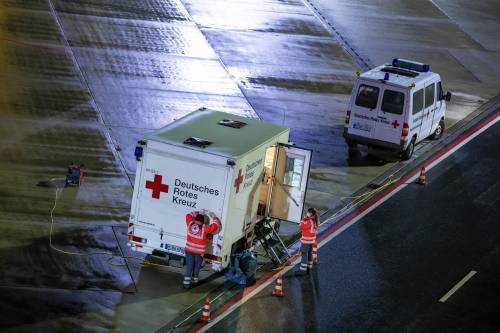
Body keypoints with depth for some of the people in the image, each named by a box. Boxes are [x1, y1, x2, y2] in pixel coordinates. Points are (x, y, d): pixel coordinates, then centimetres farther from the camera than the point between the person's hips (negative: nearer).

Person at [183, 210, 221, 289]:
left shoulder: (190, 224, -3)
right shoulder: (205, 228, -12)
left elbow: (189, 215, 17)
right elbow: (216, 225, -3)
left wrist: (198, 213, 20)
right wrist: (213, 216, 10)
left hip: (189, 250, 3)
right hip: (199, 252, -3)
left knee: (189, 266, 4)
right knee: (197, 267, 15)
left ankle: (186, 283, -2)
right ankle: (194, 280, 27)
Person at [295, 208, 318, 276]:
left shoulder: (309, 222, -24)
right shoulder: (315, 221, 3)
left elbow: (302, 226, -18)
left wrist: (304, 219, -10)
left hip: (306, 240, -9)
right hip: (311, 240, 9)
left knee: (304, 254, -4)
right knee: (309, 254, 16)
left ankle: (302, 270, -2)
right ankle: (308, 268, 24)